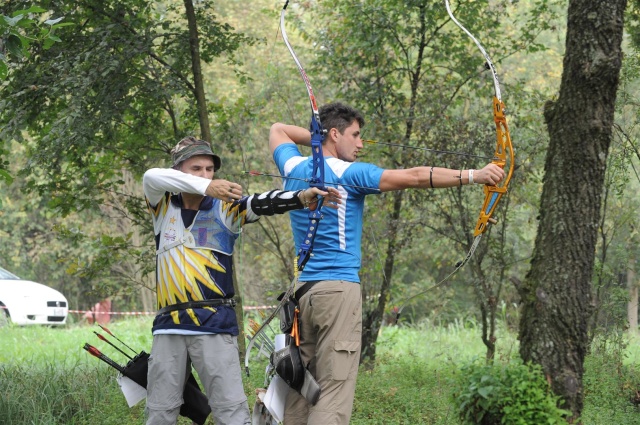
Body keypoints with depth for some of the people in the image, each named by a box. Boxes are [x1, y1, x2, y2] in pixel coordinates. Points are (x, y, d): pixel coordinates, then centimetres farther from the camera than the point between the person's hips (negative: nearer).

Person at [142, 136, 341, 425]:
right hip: (168, 326, 2)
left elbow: (260, 204, -13)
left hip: (214, 325, -2)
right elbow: (152, 177, -11)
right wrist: (205, 187, -28)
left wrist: (301, 197, -33)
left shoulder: (224, 208, 5)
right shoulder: (164, 207, 9)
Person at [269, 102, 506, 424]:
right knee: (334, 394, -10)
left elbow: (278, 130, 33)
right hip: (338, 289, -7)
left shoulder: (294, 169, 12)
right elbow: (415, 177, -16)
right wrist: (473, 175, -17)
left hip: (302, 289, 7)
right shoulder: (348, 174, -7)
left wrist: (319, 138, 25)